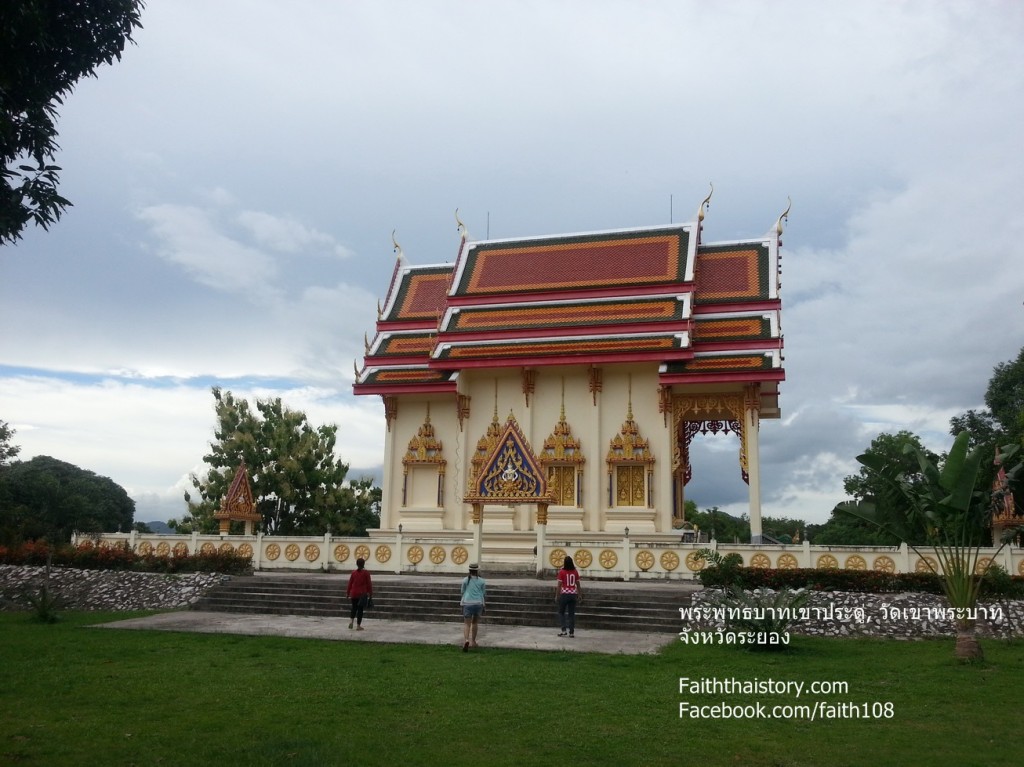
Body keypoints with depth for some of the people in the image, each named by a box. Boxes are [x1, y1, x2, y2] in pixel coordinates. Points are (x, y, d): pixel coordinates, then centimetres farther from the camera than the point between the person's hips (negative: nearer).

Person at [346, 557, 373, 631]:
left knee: (354, 608, 19)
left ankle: (351, 620, -2)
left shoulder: (353, 572, 3)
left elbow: (350, 583, 6)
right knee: (360, 609, 3)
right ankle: (358, 626, 4)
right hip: (362, 594, -3)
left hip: (354, 593, 3)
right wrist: (370, 593, 3)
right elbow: (369, 583, -5)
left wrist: (348, 592, 16)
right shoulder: (366, 572, -6)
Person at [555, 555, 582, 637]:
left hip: (564, 594, -3)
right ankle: (572, 632, 8)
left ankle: (564, 630, -2)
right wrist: (579, 594, 16)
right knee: (571, 613, 9)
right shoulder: (575, 572, 2)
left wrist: (557, 595, -2)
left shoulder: (562, 572, -9)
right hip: (573, 594, 3)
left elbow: (559, 585, -9)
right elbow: (578, 584, 7)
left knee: (561, 612, 11)